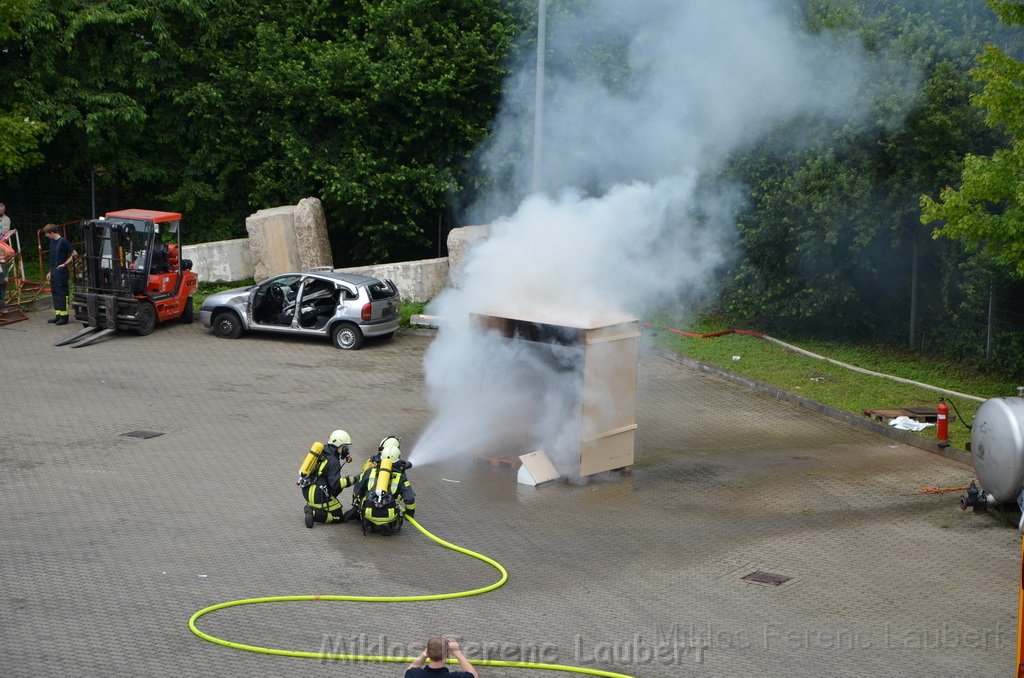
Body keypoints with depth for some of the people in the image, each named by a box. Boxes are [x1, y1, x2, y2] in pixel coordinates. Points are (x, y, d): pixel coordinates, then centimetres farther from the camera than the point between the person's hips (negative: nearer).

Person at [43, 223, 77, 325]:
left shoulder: (63, 241, -12)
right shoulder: (52, 241, 12)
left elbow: (74, 254, -12)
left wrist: (65, 264, -12)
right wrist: (50, 272, 18)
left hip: (61, 271, -8)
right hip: (53, 271, 8)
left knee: (62, 293, -5)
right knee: (55, 293, 11)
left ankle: (64, 317, -1)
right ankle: (58, 315, 17)